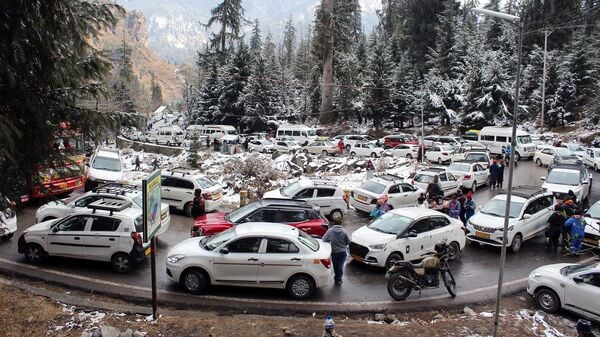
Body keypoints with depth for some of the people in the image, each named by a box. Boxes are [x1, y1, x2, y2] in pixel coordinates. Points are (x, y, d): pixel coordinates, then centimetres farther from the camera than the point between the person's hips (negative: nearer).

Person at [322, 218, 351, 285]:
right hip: (343, 252, -1)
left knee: (335, 266, 18)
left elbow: (324, 239, -5)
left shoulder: (330, 231, -11)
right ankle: (339, 279, 9)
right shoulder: (344, 231, -11)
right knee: (340, 266, 8)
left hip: (334, 252, 1)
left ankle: (336, 278, 32)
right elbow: (348, 241, -4)